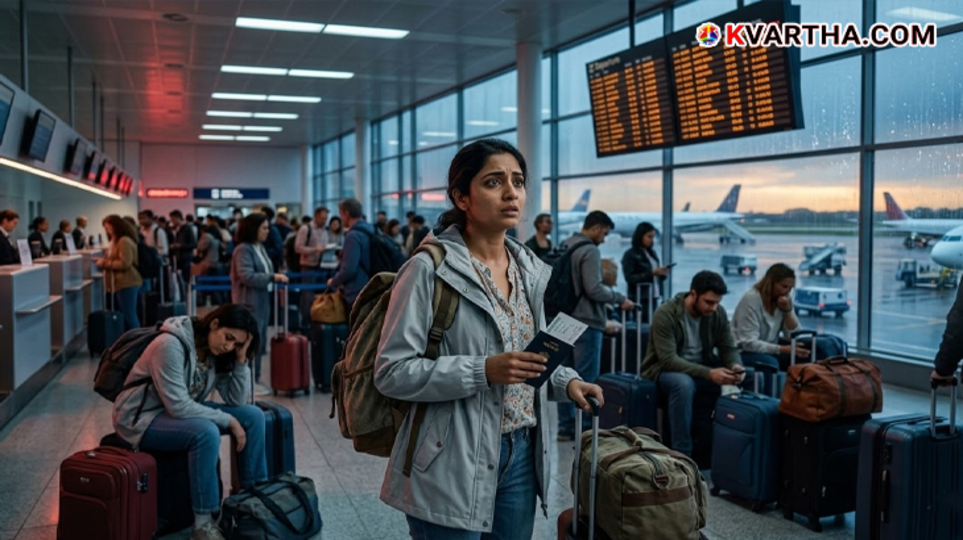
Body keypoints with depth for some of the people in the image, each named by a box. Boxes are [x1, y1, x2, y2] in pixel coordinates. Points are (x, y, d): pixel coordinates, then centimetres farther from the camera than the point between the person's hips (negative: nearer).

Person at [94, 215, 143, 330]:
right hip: (122, 283, 11)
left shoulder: (124, 241, -15)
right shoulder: (117, 241, 21)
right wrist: (103, 260, 16)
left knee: (129, 315, -9)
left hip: (127, 283, -11)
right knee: (123, 315, 11)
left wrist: (105, 263, -16)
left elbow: (124, 264, -22)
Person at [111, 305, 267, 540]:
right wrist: (228, 420, -25)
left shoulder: (216, 352, -4)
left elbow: (237, 401, -6)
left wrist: (241, 359, -17)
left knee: (252, 415, -7)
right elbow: (178, 406, -31)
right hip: (142, 419, -8)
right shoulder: (171, 345, -28)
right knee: (206, 432, -35)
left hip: (182, 409, 8)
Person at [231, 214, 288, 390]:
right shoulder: (243, 249, -15)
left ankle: (255, 379, 21)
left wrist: (275, 279, 5)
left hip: (263, 300, 9)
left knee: (259, 342, 13)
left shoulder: (260, 247, 13)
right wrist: (273, 277, -21)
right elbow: (247, 276, -23)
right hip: (249, 302, -9)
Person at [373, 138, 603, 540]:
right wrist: (483, 372, -25)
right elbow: (392, 372, -17)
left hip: (521, 456, 7)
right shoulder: (429, 270, -14)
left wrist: (565, 381, -1)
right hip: (452, 464, -6)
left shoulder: (531, 270, 7)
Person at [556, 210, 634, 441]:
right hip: (586, 321, -9)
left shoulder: (564, 247, 13)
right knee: (586, 377, -3)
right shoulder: (590, 251, -14)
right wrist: (620, 299, -7)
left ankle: (566, 426, 17)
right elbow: (593, 289, -20)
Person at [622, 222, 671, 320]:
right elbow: (630, 278, -12)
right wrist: (651, 273, -18)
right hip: (640, 300, -6)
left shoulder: (652, 253, 15)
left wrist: (662, 274, -3)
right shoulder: (630, 255, -4)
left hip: (654, 298, 6)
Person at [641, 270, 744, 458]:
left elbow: (728, 348, 0)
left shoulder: (718, 313, -5)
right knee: (684, 383, -40)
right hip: (665, 369, -5)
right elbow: (668, 360, -29)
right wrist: (708, 374, -39)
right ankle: (681, 454, -29)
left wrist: (735, 365, -25)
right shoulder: (665, 314, -22)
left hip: (701, 367, 5)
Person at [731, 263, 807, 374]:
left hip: (768, 351, 7)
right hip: (745, 352, -6)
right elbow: (749, 343, -23)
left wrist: (788, 310, -16)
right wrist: (783, 349, -29)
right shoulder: (751, 299, -18)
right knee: (769, 362, -34)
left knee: (800, 358, -17)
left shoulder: (784, 300, 3)